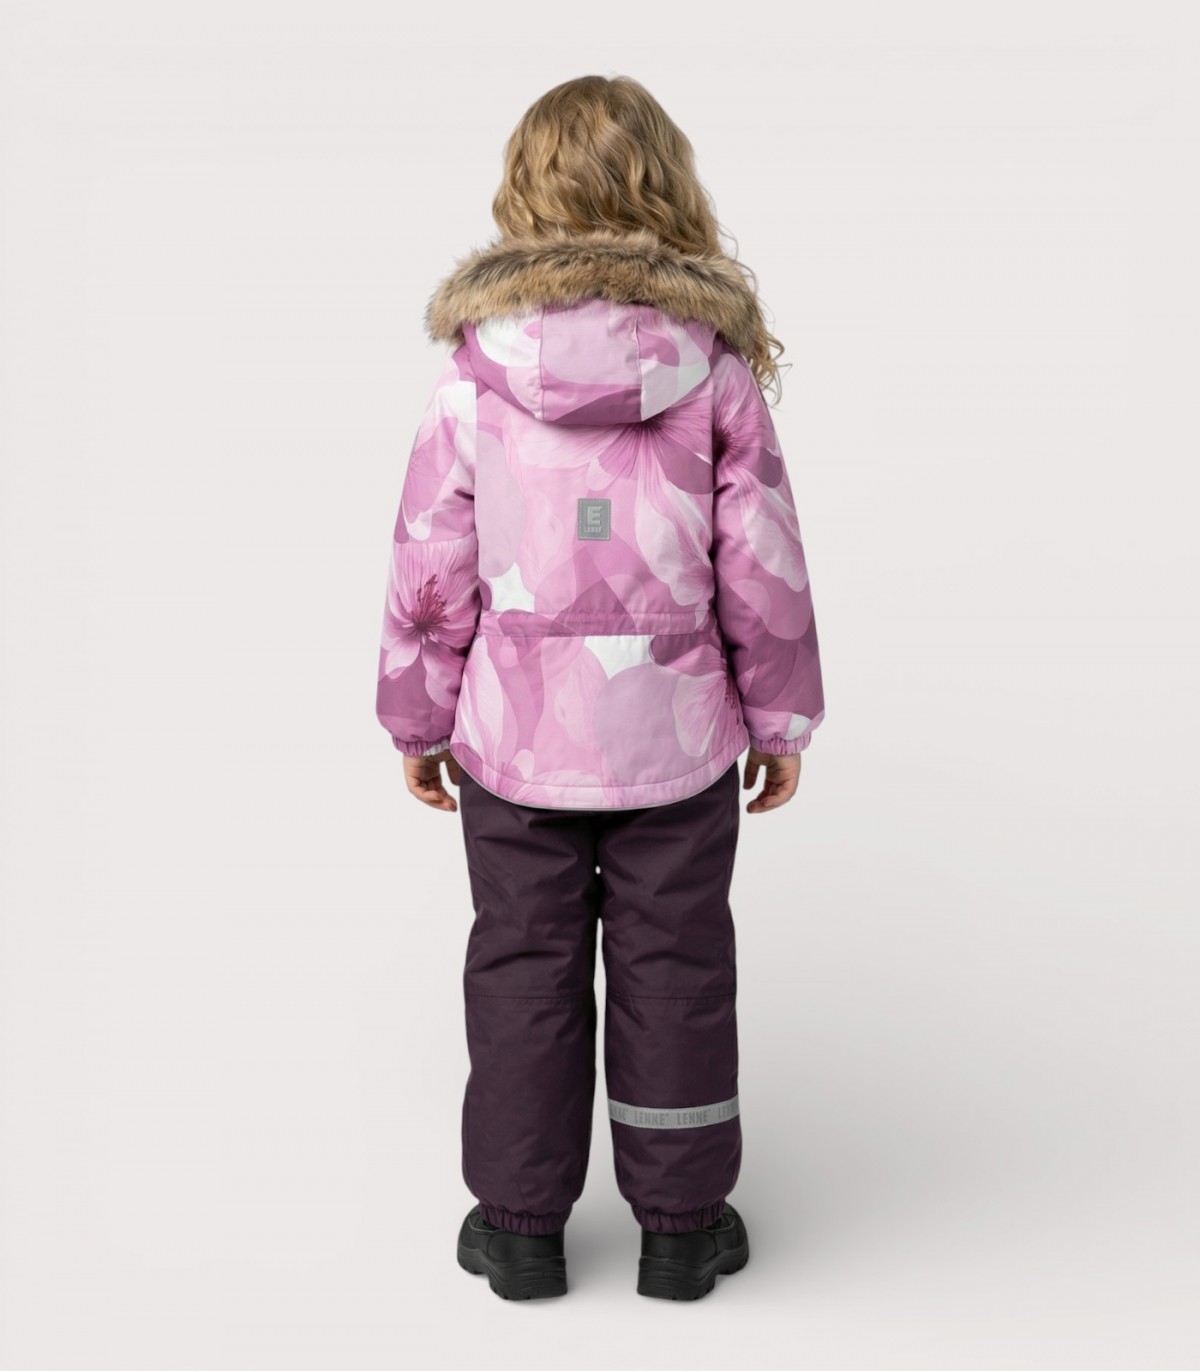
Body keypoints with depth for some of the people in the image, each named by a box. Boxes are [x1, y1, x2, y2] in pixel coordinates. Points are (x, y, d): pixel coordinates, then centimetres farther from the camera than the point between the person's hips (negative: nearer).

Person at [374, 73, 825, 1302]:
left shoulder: (476, 367, -7)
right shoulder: (714, 363, -7)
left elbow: (432, 564, -4)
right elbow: (762, 564, -5)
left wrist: (417, 717, 7)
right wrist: (781, 716, 6)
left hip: (516, 736, 0)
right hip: (675, 735, 0)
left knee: (525, 969, 14)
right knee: (673, 970, 13)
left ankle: (521, 1222, 28)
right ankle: (680, 1224, 28)